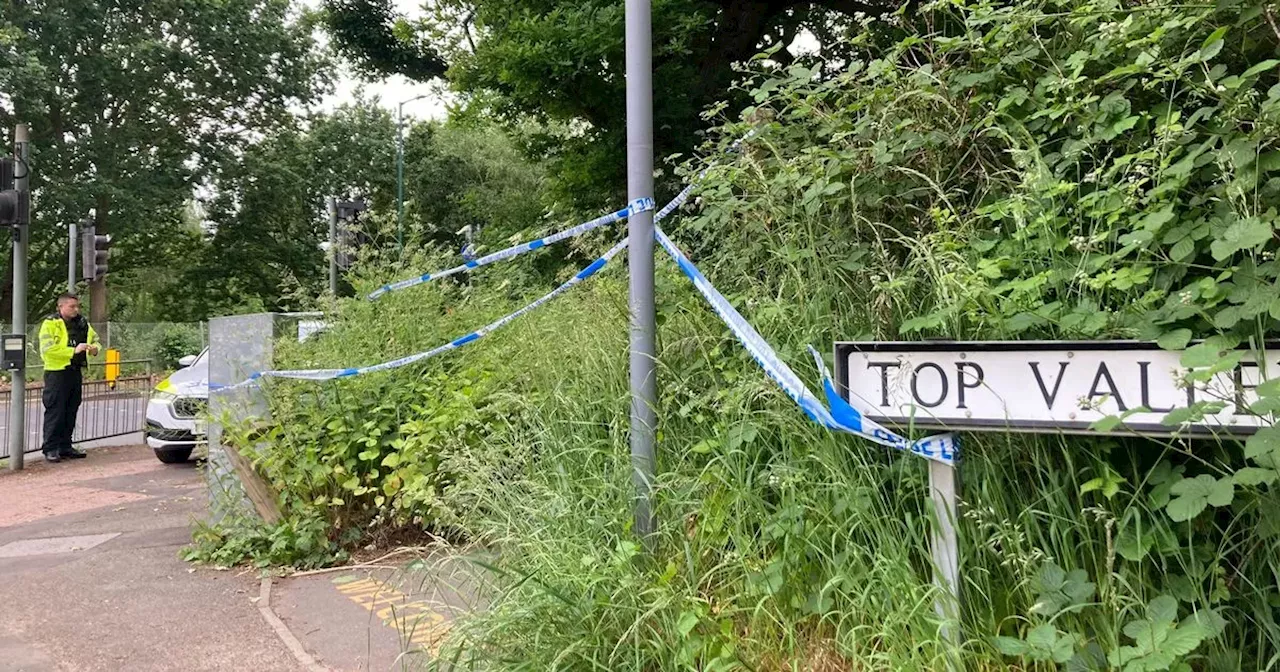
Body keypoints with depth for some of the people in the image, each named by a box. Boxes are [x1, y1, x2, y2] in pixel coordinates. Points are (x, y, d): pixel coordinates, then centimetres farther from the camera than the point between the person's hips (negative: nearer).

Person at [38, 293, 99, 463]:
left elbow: (94, 338, 26)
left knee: (71, 412, 11)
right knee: (55, 411, -4)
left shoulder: (82, 323, 13)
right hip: (57, 373, -7)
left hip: (76, 372, 7)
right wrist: (73, 350, -24)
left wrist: (94, 347, 3)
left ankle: (65, 447, 19)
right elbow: (48, 348, -19)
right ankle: (50, 449, 2)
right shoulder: (50, 323, -8)